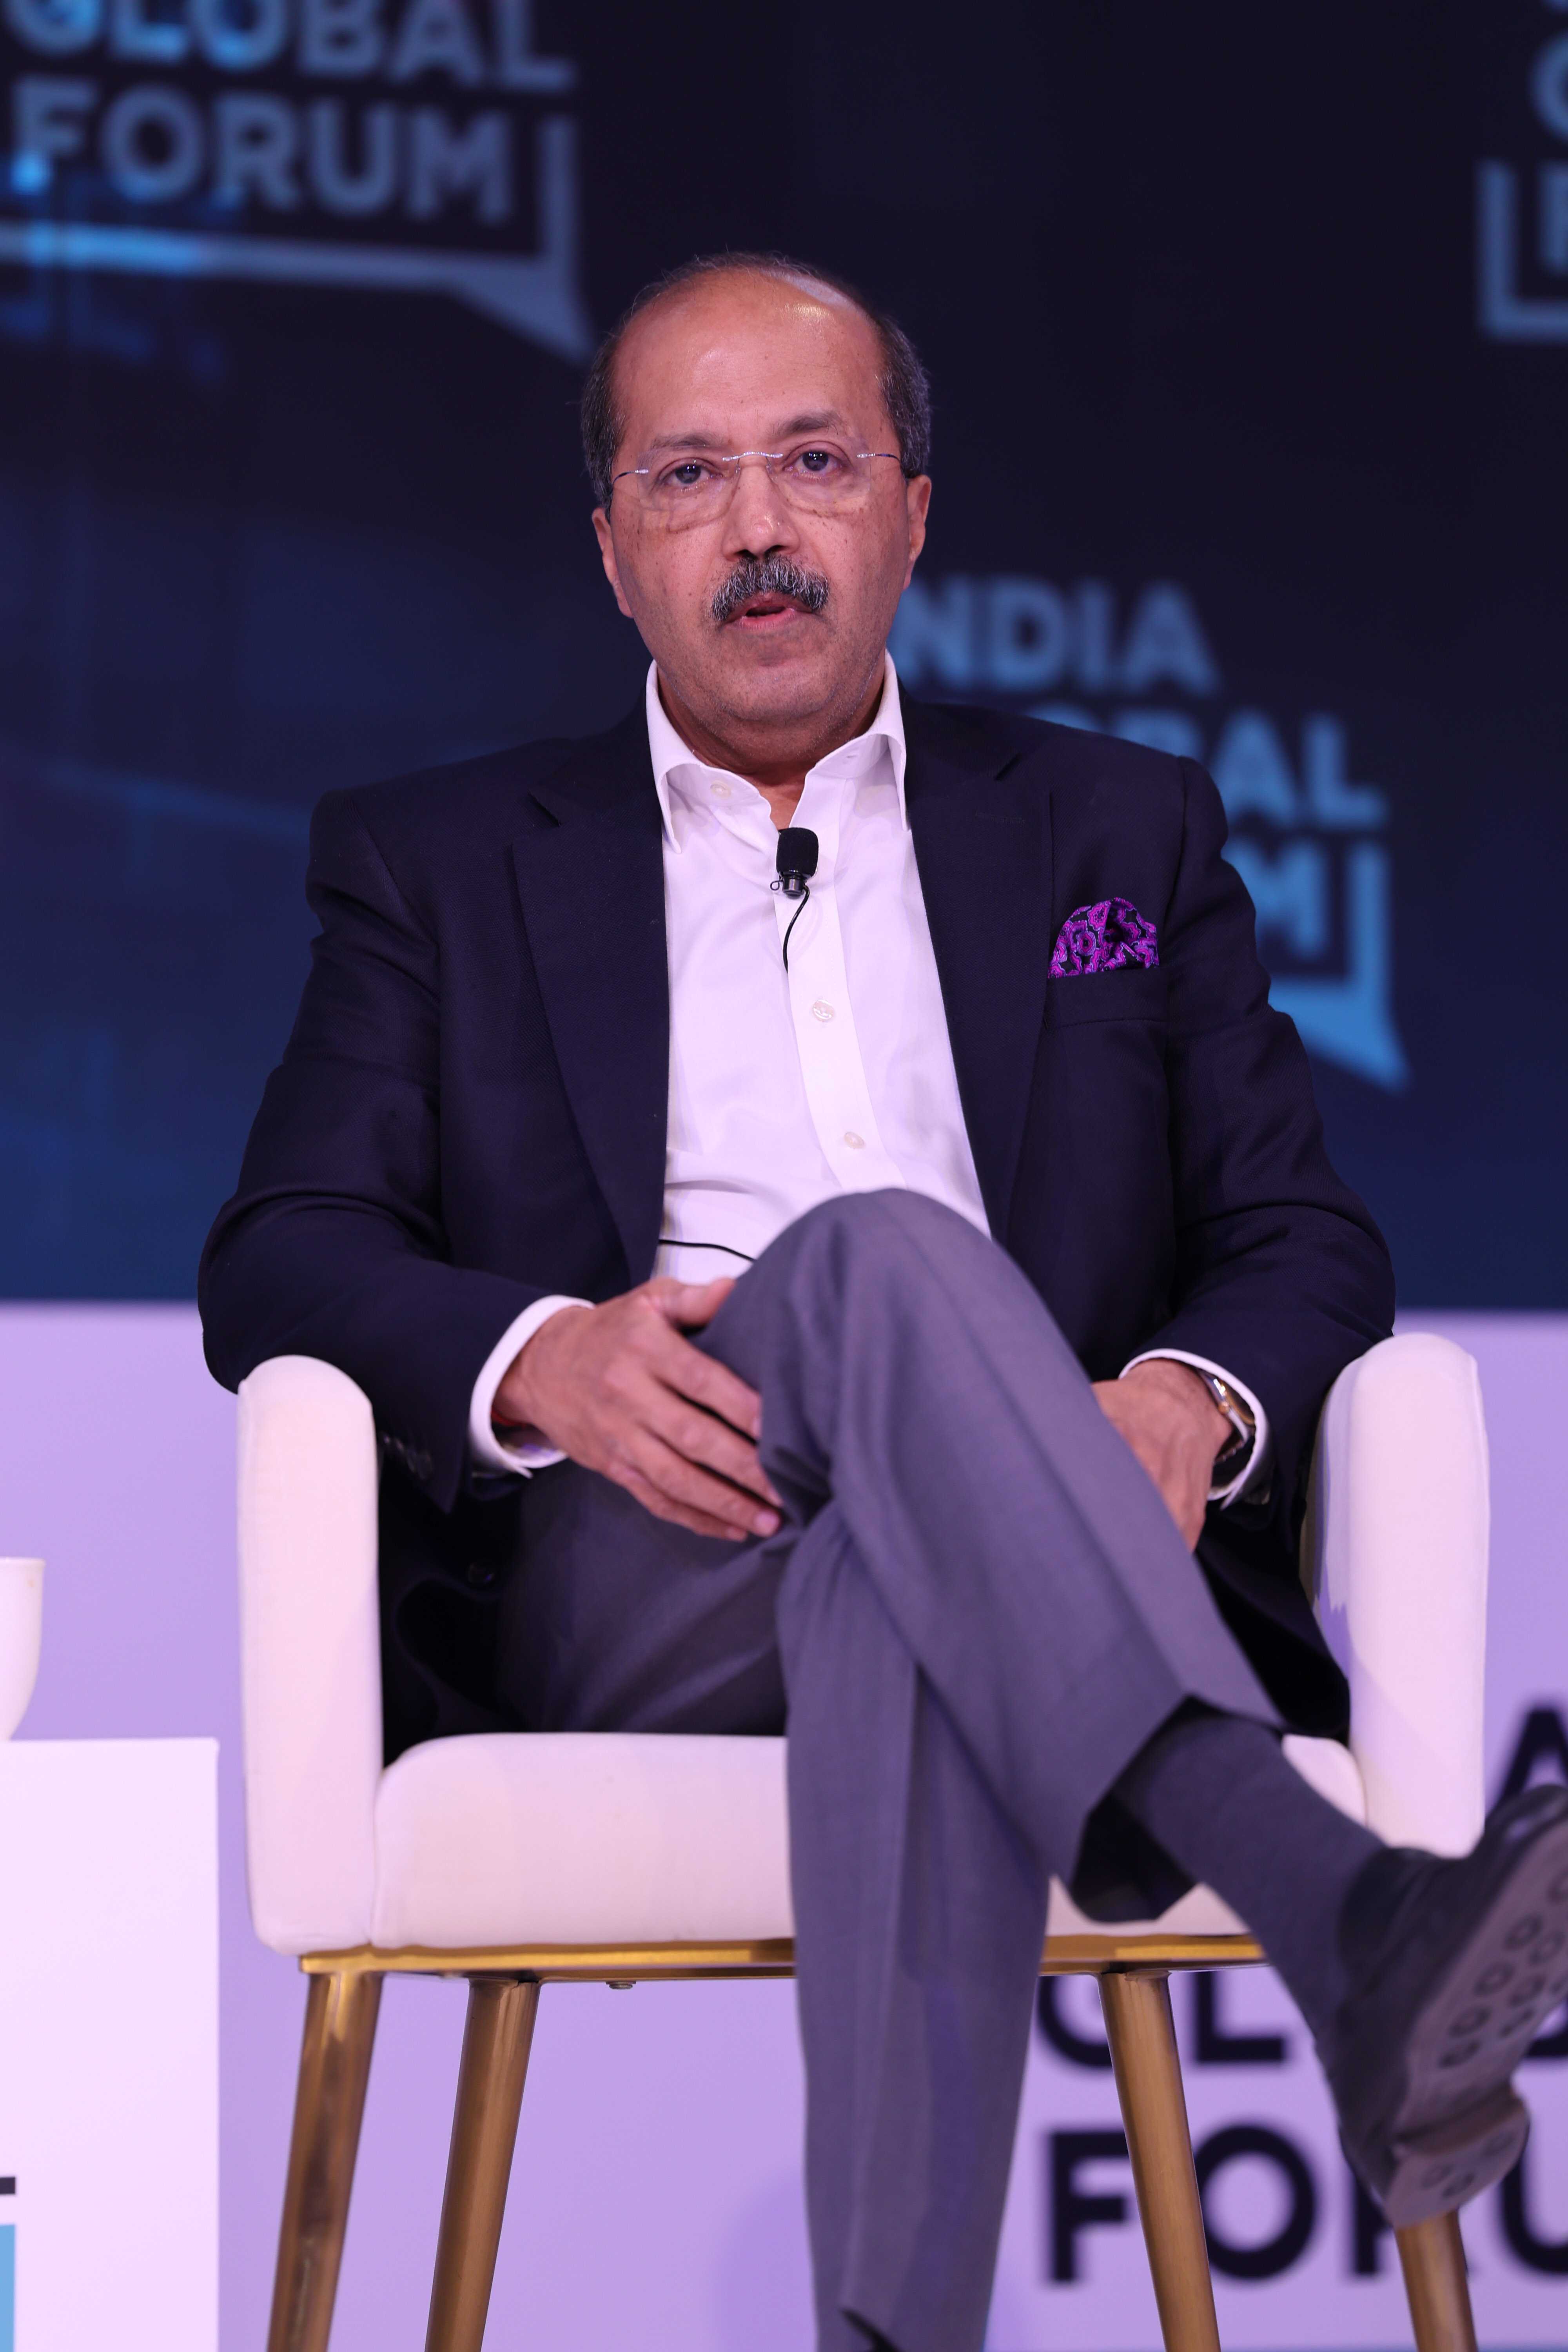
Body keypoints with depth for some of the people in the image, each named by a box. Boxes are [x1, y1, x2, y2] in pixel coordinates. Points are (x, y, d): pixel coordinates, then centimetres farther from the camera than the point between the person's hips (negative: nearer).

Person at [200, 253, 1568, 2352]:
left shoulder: (1122, 833, 24)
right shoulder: (439, 864, 21)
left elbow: (1309, 1239, 15)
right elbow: (280, 1261, 9)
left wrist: (1190, 1398, -10)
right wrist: (538, 1358, -14)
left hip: (941, 1565, 1)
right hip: (618, 1576, 0)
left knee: (910, 1600, -40)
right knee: (888, 1248, -36)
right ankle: (1337, 1914, -55)